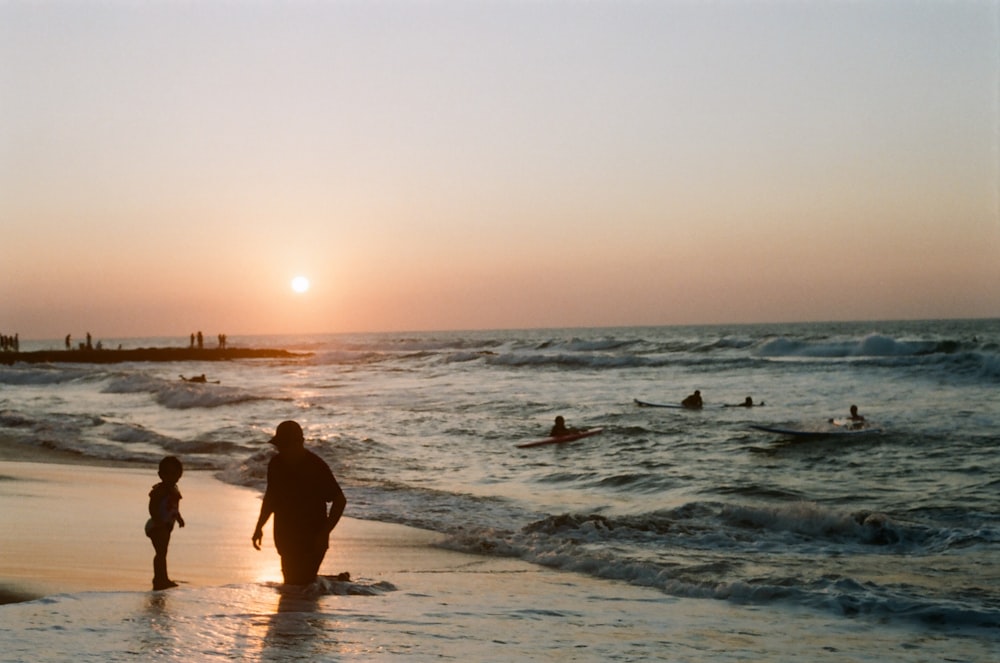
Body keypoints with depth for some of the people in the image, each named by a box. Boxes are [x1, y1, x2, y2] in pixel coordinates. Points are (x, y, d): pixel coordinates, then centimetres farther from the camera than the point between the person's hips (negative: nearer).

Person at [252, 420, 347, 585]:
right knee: (291, 582, 13)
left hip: (312, 540, -6)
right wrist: (259, 527, 12)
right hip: (285, 538, 7)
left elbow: (340, 501, -11)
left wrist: (324, 533, -16)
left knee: (299, 584, -13)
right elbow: (271, 497, 17)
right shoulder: (276, 464, 1)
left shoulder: (317, 467, -17)